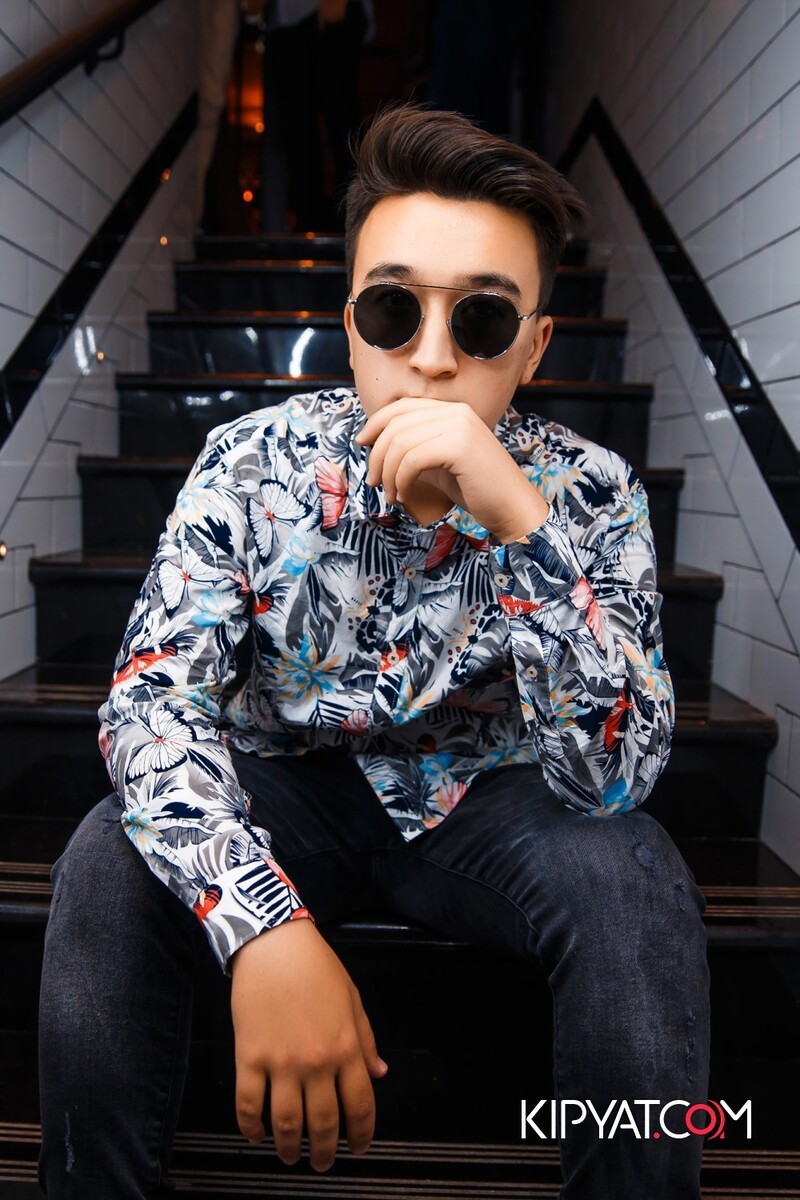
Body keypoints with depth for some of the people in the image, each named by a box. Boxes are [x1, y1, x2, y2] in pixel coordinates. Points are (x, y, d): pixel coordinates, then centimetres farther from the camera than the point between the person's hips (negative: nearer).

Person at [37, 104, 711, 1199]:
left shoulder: (588, 493, -15)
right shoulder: (254, 462, -14)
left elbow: (619, 773, -23)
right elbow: (152, 696, -21)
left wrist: (519, 521, -37)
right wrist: (262, 925, -37)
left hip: (484, 795, 0)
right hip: (290, 783, 1)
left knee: (637, 885, -29)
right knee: (106, 870, -26)